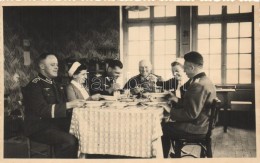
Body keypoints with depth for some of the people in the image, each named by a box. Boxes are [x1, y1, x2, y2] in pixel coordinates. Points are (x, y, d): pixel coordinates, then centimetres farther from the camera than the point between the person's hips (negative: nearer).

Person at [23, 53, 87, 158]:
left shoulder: (56, 85, 18)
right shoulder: (34, 85, -10)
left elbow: (62, 105, 13)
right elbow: (43, 110, -22)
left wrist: (76, 104, -7)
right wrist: (69, 105, -26)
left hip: (57, 123, 8)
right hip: (39, 128, -8)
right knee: (69, 140, -30)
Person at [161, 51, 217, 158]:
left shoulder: (198, 85, -26)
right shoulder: (205, 80, 8)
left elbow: (191, 114, -26)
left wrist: (171, 112, -15)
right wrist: (178, 100, 8)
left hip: (195, 126, -10)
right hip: (199, 123, 10)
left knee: (162, 128, 0)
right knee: (167, 125, 17)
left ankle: (162, 157, 19)